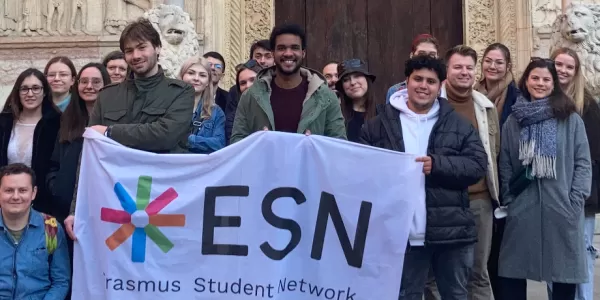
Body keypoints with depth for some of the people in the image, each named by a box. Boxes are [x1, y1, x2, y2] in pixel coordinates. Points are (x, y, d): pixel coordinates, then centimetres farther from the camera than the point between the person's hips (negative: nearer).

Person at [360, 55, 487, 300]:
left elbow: (478, 165, -4)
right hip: (402, 232, 0)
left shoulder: (458, 124, 4)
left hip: (451, 231, 1)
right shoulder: (379, 124, 3)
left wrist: (437, 165, -16)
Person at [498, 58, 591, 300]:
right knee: (512, 278, 5)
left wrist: (575, 201, -7)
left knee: (564, 276, 7)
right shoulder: (513, 121, 9)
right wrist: (508, 200, 1)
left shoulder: (571, 120, 2)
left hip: (562, 210, -1)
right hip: (521, 210, 2)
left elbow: (583, 163, 1)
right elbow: (504, 165, 8)